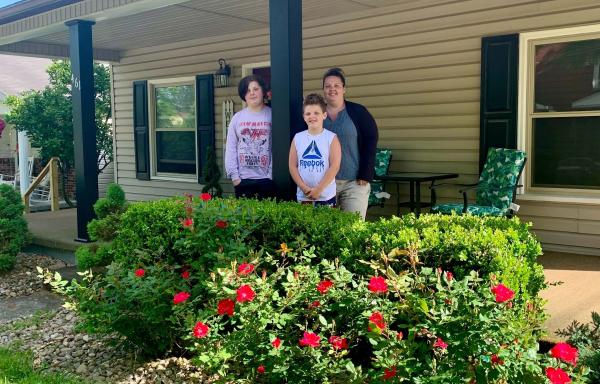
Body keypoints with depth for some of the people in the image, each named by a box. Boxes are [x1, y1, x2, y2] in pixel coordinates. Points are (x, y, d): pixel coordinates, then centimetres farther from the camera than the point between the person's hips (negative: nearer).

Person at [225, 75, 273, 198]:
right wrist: (234, 175, -2)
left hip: (267, 179, -2)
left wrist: (272, 175, -10)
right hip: (242, 179, 2)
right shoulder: (237, 118, 6)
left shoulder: (272, 116, 0)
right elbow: (231, 148, 6)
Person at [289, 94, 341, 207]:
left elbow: (334, 166, -9)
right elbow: (293, 166, 3)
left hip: (326, 196, -2)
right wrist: (304, 188, -8)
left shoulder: (331, 138, -3)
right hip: (303, 196, 3)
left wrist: (318, 189, -13)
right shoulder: (297, 138, 5)